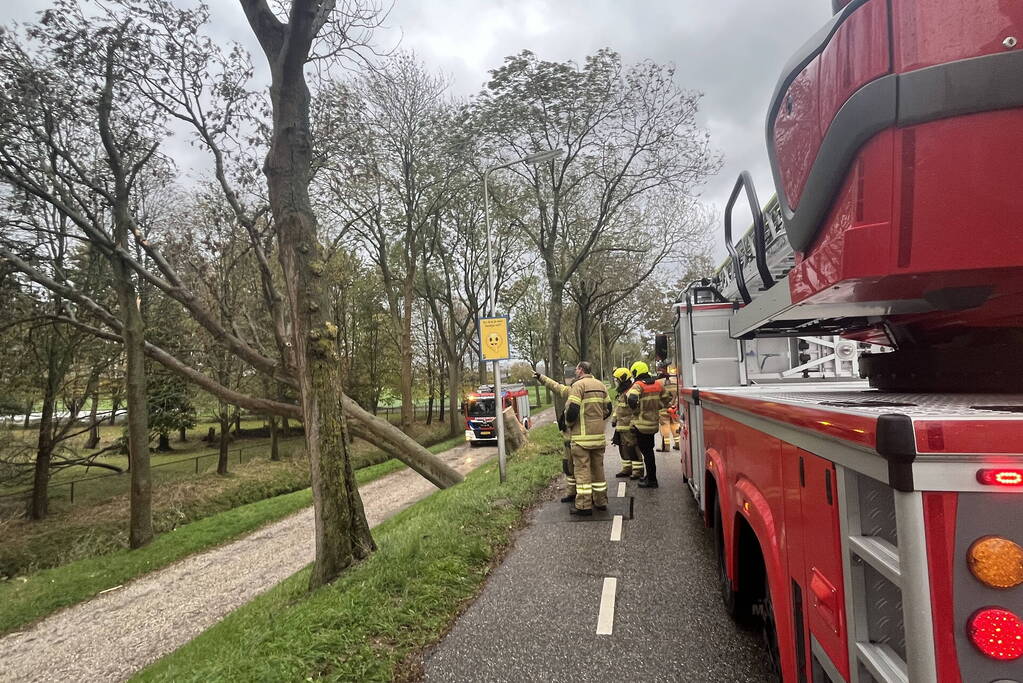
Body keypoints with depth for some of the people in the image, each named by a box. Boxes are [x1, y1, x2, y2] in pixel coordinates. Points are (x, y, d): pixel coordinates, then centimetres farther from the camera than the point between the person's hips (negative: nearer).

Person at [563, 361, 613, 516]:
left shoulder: (578, 385, -11)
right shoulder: (600, 385, 13)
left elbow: (572, 410, -18)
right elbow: (608, 409, 14)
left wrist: (568, 423, 0)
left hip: (582, 435, -7)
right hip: (599, 434, 7)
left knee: (582, 469, -2)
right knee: (598, 467, 16)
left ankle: (584, 505, -1)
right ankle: (601, 501, 23)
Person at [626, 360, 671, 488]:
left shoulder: (637, 385, -15)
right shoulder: (658, 384, 7)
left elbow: (632, 400, -32)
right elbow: (667, 398, 14)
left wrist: (635, 408, -13)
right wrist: (655, 407, 14)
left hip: (641, 424, -7)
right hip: (653, 422, 7)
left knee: (646, 451, -1)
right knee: (648, 450, 20)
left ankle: (651, 480, 4)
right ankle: (649, 475, 30)